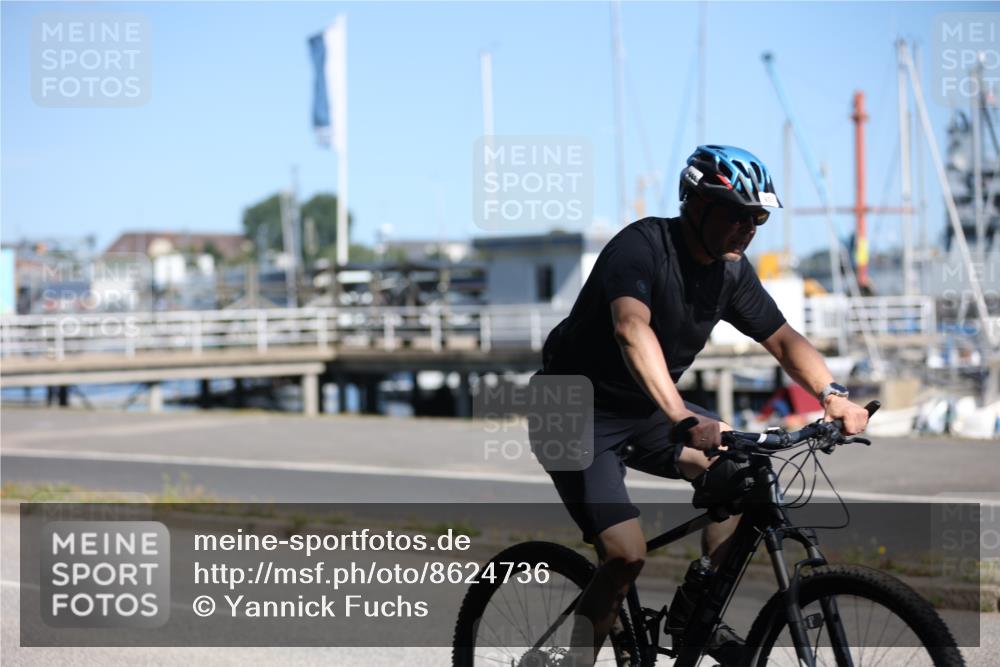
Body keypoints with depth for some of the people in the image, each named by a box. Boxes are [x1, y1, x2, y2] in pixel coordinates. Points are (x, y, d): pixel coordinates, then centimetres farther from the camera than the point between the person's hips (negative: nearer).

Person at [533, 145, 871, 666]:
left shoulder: (731, 270, -2)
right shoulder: (642, 246, -25)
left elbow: (783, 339, 3)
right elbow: (631, 328, -43)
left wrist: (832, 394, -17)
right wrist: (683, 417, -56)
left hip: (645, 410, 7)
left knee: (739, 475, -10)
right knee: (626, 554, -21)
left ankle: (691, 616, 3)